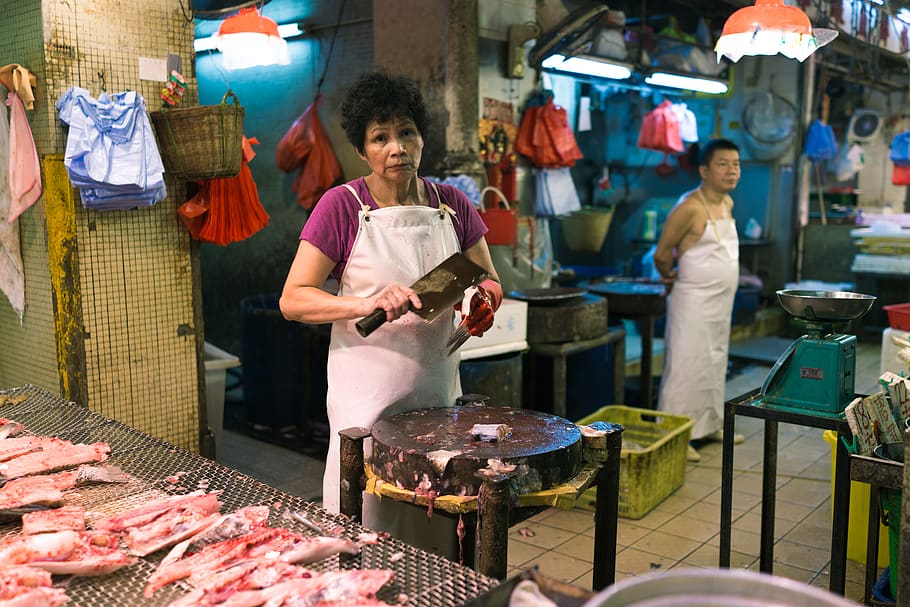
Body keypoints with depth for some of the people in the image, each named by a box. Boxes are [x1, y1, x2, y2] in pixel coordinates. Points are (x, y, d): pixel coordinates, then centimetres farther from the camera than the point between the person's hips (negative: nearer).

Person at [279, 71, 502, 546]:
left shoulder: (452, 205, 4)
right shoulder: (341, 206, -7)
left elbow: (489, 282, 13)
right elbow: (292, 299, -10)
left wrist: (483, 302, -11)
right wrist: (368, 303, -25)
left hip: (438, 391, 4)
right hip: (367, 398, -3)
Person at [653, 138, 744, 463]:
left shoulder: (727, 203, 10)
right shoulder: (690, 207, -18)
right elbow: (661, 254, -13)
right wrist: (672, 278, 4)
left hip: (722, 301, 9)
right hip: (694, 301, -9)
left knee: (715, 364, 17)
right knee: (687, 366, -5)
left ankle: (710, 425, 30)